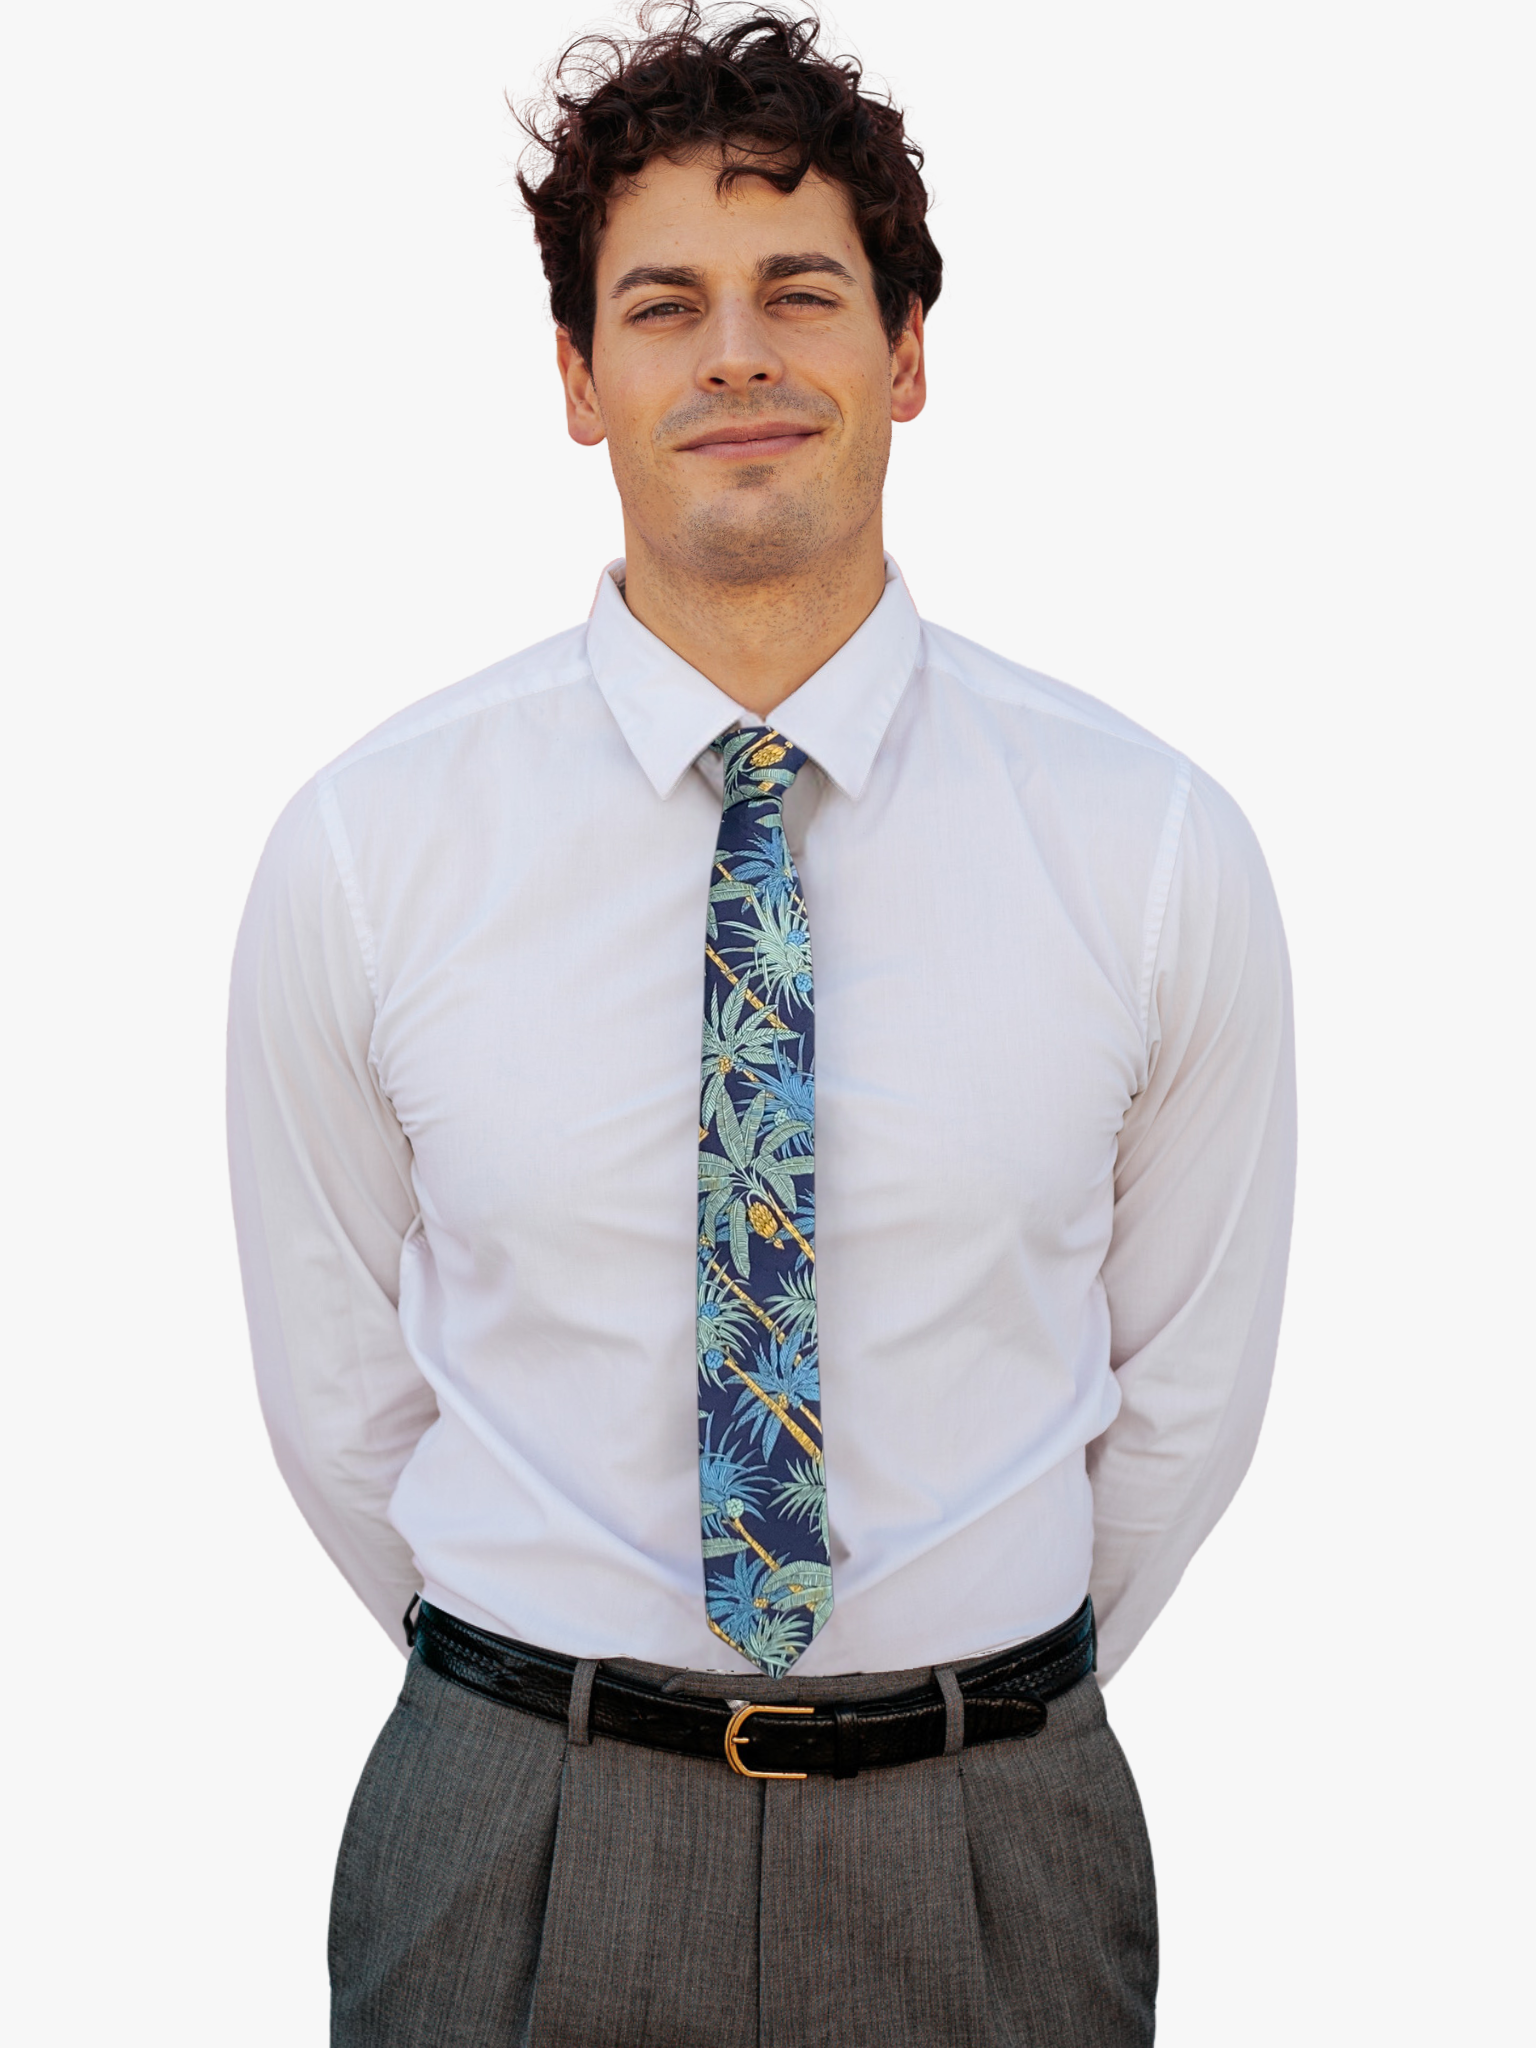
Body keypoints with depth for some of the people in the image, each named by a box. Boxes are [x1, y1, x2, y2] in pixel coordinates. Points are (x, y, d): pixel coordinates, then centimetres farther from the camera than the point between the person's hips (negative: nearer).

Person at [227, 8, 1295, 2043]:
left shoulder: (1157, 844, -8)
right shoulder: (362, 848, -9)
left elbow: (1188, 1386, 3)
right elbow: (336, 1397, 2)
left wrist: (984, 1711, 11)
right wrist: (552, 1703, 10)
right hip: (515, 1852, 0)